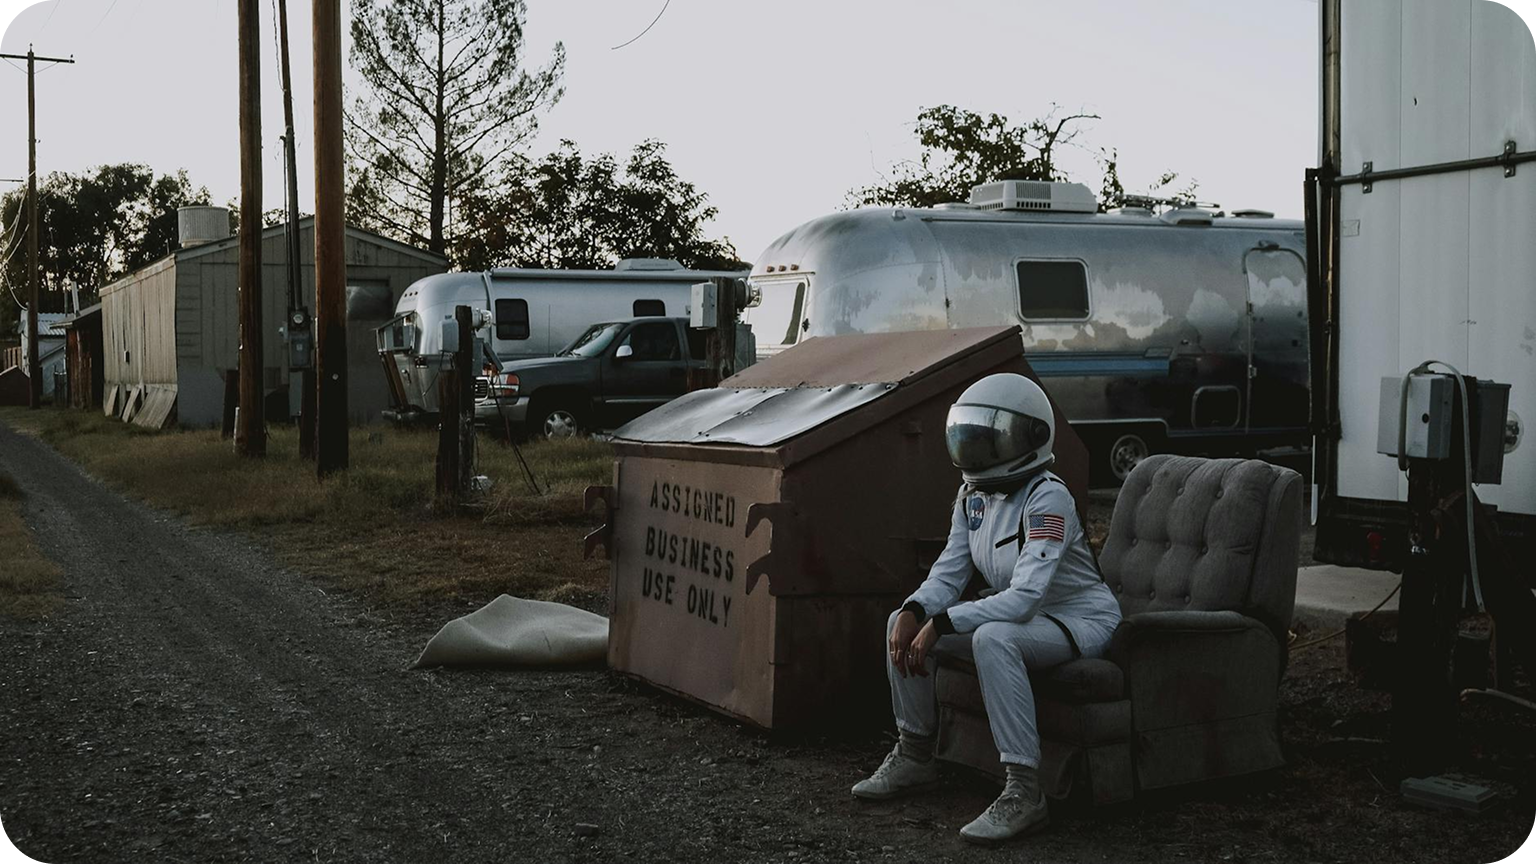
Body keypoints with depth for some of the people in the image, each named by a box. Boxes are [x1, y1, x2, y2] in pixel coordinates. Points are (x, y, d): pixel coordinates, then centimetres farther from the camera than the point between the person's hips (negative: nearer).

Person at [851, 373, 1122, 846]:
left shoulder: (1048, 499, -25)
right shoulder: (973, 496, 1)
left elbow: (1025, 597, -34)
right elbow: (949, 572, -1)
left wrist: (941, 623, -36)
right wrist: (914, 612, -23)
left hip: (1081, 620, -9)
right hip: (1022, 616, 9)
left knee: (992, 638, -38)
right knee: (904, 623, -3)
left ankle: (1024, 792, -33)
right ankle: (915, 756, 10)